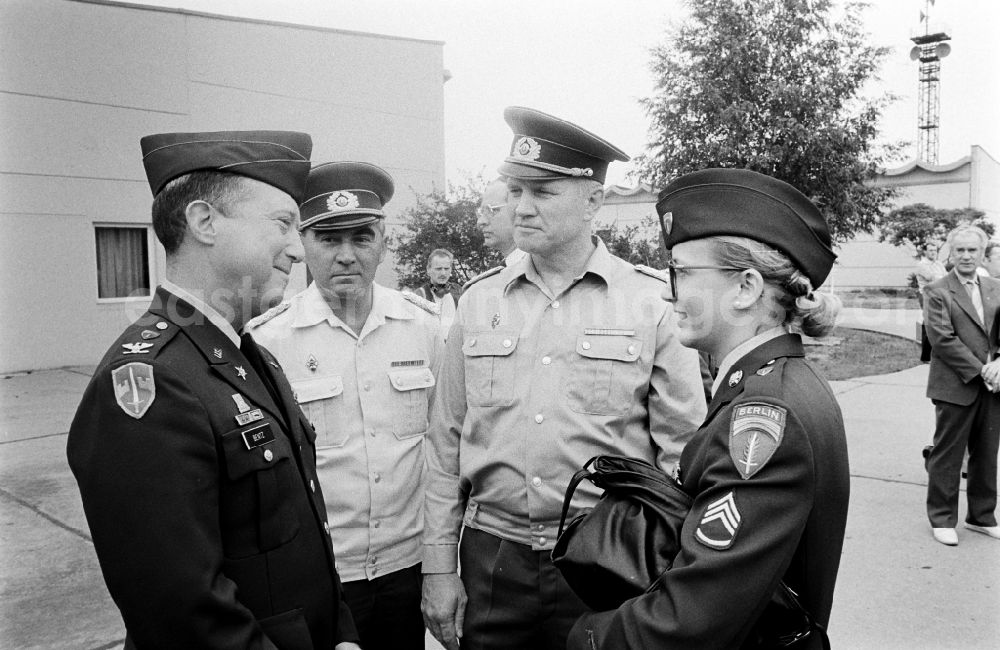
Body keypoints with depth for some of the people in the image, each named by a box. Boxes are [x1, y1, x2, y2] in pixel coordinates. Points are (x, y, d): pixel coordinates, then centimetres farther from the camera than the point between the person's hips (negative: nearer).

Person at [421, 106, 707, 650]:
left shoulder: (654, 303, -7)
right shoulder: (479, 301, 2)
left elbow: (682, 453, -3)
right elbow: (445, 442, 5)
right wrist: (438, 567, 4)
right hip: (490, 554, 3)